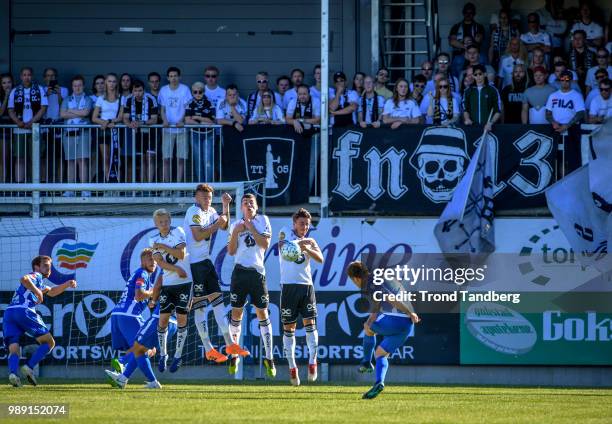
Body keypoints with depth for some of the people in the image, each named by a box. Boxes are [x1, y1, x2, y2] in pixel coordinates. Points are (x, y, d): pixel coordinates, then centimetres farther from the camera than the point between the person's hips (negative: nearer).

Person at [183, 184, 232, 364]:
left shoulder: (210, 212, 13)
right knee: (199, 306, -4)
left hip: (206, 261, 9)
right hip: (194, 263, -9)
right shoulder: (194, 211, -13)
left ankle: (229, 344, 13)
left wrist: (226, 206, 10)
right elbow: (198, 236, -23)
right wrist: (217, 224, -16)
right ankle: (208, 349, -4)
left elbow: (224, 226, 22)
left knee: (218, 301, 9)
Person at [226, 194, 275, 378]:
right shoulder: (236, 225, 11)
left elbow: (265, 244, -6)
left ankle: (269, 358, 2)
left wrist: (251, 228, -9)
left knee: (263, 314, -1)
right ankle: (234, 355, 11)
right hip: (240, 272, 2)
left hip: (257, 271, -2)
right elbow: (231, 251, 6)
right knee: (236, 313, 2)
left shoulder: (262, 220, 5)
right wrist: (235, 232, -7)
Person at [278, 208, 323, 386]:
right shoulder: (285, 233, 6)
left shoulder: (309, 241, 14)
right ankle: (292, 367, 6)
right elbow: (283, 246, -15)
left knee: (310, 323, -5)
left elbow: (320, 259, -3)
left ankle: (312, 362, -2)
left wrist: (307, 249, -20)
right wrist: (300, 243, -29)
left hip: (306, 285, 2)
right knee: (289, 327, 1)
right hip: (289, 286, -2)